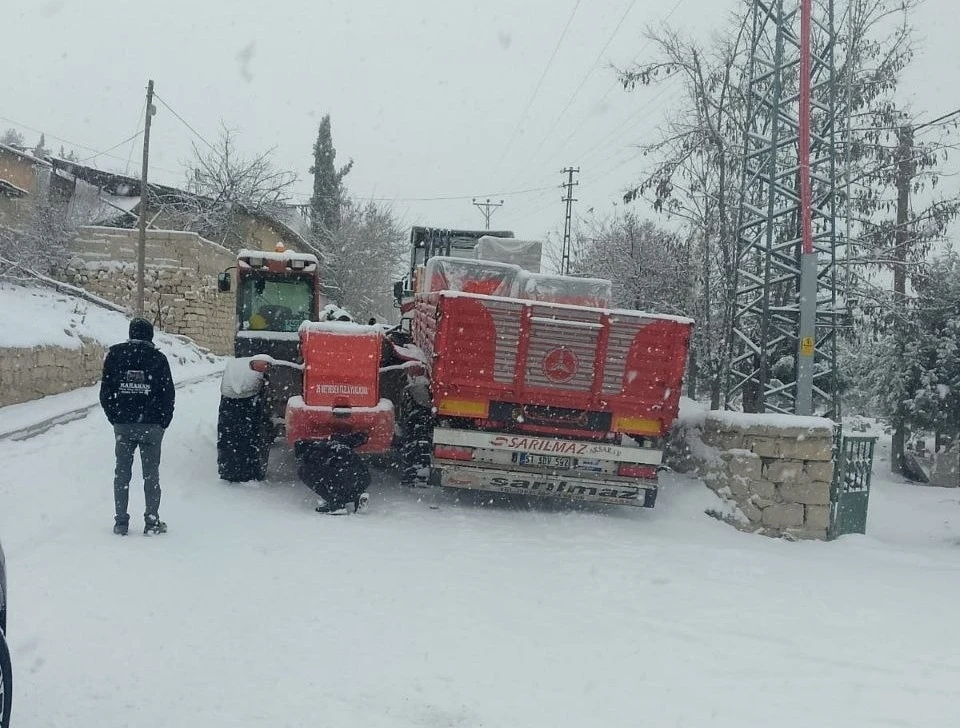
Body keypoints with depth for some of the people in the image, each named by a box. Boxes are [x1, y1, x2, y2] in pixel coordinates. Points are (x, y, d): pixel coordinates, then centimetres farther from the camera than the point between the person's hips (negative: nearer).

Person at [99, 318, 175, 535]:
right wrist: (163, 422, 8)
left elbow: (105, 392, 4)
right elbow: (168, 394, -3)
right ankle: (152, 521, 5)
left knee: (122, 473, 8)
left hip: (123, 425, 2)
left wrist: (115, 418, 13)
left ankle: (121, 522, 8)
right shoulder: (157, 358, -4)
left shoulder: (114, 355, 2)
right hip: (151, 425, -1)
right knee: (151, 474, 5)